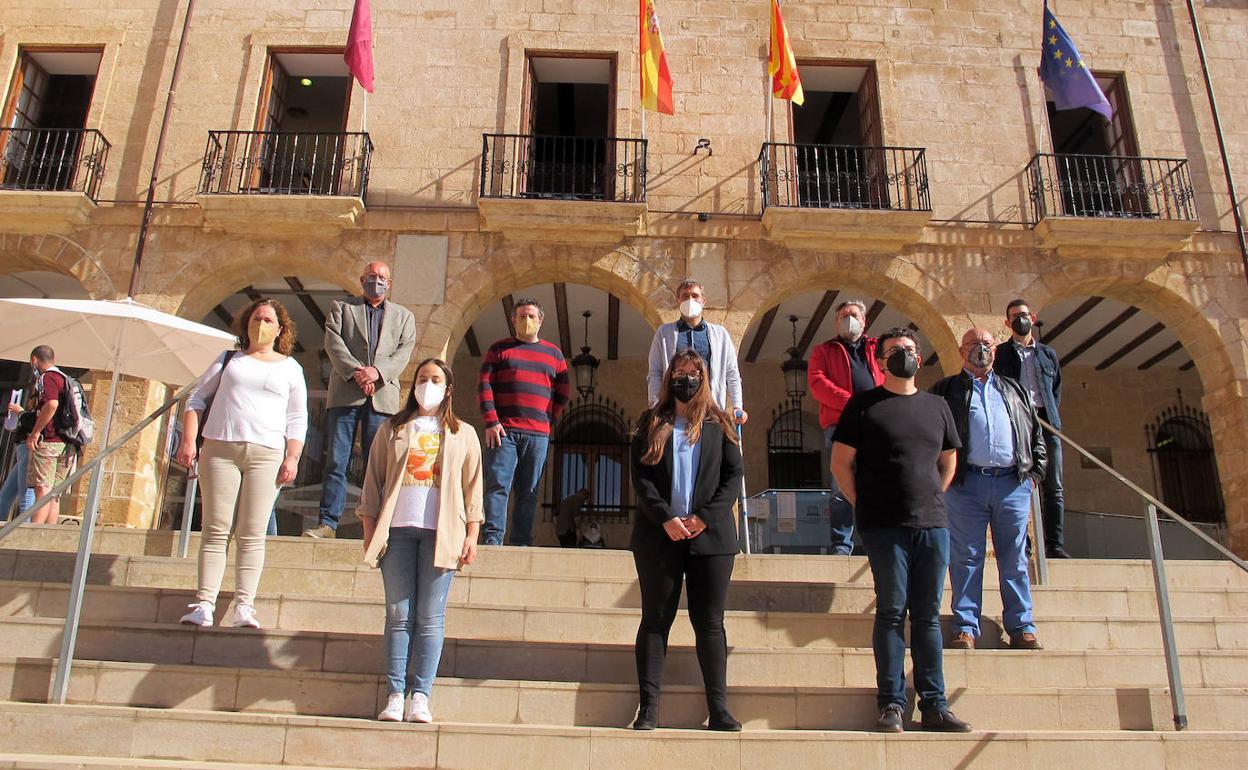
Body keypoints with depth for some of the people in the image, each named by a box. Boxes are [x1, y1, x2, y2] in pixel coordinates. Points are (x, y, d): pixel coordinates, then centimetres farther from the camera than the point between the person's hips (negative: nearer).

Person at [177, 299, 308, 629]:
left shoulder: (290, 368, 14)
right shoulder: (228, 360, 17)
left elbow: (297, 420, 10)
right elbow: (197, 399, 15)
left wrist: (292, 457, -2)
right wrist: (188, 440, 1)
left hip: (266, 454, -1)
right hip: (219, 450, 1)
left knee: (252, 534, -4)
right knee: (215, 531, -2)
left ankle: (244, 607, -4)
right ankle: (204, 604, -1)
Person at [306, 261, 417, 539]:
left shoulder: (404, 316, 19)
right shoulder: (342, 307, 16)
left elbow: (403, 352, 5)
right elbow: (334, 343, 2)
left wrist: (378, 371, -13)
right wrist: (355, 372, -14)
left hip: (383, 396, 1)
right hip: (345, 395, 0)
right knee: (336, 461, -4)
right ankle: (328, 522, -1)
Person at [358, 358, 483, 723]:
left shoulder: (463, 435, 15)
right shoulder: (391, 430, 17)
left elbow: (473, 488, 10)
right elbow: (373, 482, 13)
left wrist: (471, 536, 2)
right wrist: (370, 530, 4)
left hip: (441, 532, -1)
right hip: (397, 528, 1)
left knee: (430, 618, -3)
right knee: (399, 615, -1)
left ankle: (420, 697, -1)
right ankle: (395, 696, 3)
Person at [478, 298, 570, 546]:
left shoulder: (554, 353, 17)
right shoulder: (499, 349, 11)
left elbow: (563, 393, 19)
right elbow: (484, 385, 3)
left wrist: (549, 420, 7)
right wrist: (491, 422, -9)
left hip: (538, 435, 2)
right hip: (503, 431, -2)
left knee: (529, 491, 1)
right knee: (498, 485, -9)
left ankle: (522, 543, 3)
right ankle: (493, 539, -10)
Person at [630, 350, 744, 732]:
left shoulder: (718, 424, 10)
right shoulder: (651, 423, 9)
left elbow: (734, 475, 3)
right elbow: (640, 476, 1)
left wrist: (705, 517, -10)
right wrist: (665, 518, -12)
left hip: (710, 535, 0)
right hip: (659, 534, 0)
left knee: (710, 622, 3)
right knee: (656, 619, 2)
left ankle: (718, 708, 7)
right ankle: (648, 707, 5)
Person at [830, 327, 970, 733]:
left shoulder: (936, 406, 15)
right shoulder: (863, 404, 2)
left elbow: (948, 460, 23)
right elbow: (840, 462, 0)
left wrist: (933, 500, 12)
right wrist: (863, 504, -4)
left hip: (932, 524, 4)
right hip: (885, 527, -4)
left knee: (928, 616, 8)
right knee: (891, 612, -2)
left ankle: (935, 705, 14)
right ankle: (891, 704, 6)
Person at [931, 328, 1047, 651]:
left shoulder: (1015, 391, 21)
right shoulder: (946, 390, 11)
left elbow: (1036, 435, 20)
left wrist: (1034, 472, 7)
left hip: (1013, 483, 3)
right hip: (967, 483, -3)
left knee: (1014, 560, 5)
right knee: (966, 558, -2)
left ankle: (1022, 628, 11)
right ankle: (966, 629, 2)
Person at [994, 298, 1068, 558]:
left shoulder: (1048, 354, 19)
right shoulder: (1000, 353, 9)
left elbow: (1056, 390, 20)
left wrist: (1051, 418, 7)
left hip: (1046, 423, 3)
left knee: (1053, 488, 0)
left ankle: (1054, 545, 2)